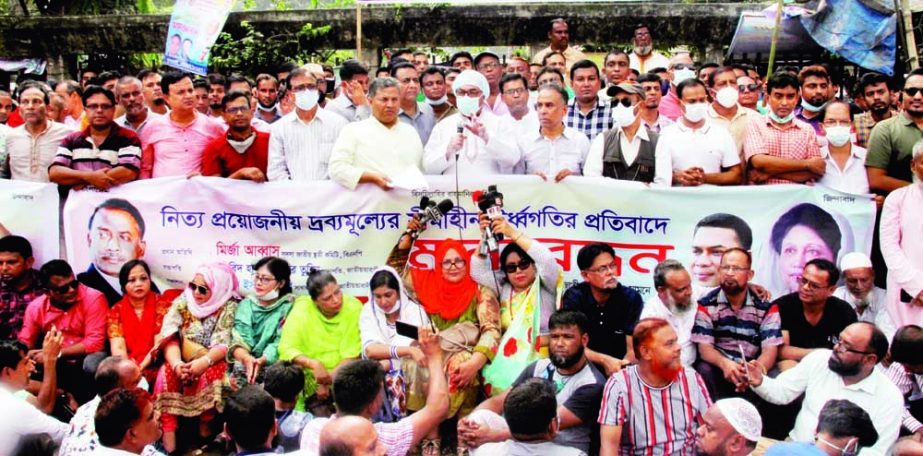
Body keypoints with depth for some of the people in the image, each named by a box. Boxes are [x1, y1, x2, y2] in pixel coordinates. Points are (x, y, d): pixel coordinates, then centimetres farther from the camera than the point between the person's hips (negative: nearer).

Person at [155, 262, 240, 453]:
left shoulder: (229, 307, -7)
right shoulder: (182, 302, 0)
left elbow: (224, 344, -16)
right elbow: (170, 338, -11)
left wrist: (204, 362, -35)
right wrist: (176, 363, -30)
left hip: (210, 364, -2)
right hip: (181, 363, 2)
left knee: (212, 373, -34)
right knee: (167, 373, -29)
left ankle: (205, 430, -14)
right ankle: (168, 444, -30)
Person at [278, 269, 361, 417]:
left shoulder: (353, 307, -7)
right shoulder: (302, 309, -7)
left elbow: (351, 355, -8)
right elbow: (286, 349, -13)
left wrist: (329, 379, -19)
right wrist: (313, 364, -29)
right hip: (310, 378, 0)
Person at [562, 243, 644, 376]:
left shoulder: (631, 298, -5)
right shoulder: (574, 297, -6)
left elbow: (633, 350, -7)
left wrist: (620, 371, -26)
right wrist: (605, 360, -22)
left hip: (621, 373, 0)